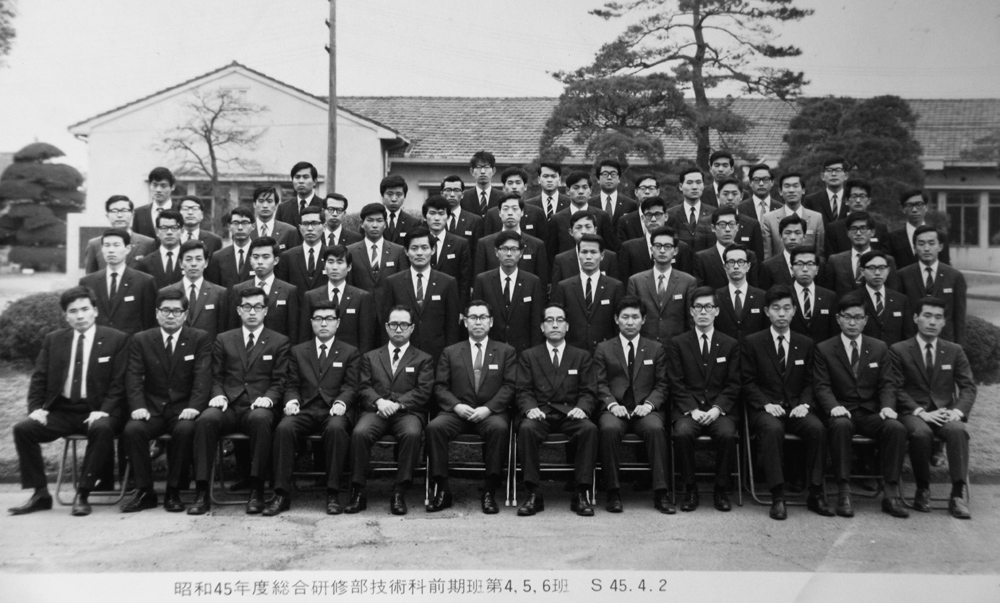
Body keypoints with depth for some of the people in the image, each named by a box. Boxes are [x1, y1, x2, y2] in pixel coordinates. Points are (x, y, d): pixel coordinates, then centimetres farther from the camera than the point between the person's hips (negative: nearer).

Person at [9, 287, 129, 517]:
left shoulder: (117, 339, 1)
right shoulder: (53, 340, 13)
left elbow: (119, 383, -4)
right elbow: (39, 379, 12)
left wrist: (103, 412, -18)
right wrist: (36, 408, -6)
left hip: (96, 413, -4)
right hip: (60, 411, 4)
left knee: (102, 429, -35)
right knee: (22, 429, -19)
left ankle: (82, 495, -21)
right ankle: (40, 494, -7)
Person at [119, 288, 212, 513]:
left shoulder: (201, 339, 5)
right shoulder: (140, 340, 10)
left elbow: (203, 377, -6)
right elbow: (133, 378, 1)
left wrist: (193, 407, -22)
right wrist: (138, 406, -17)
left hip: (183, 409, -2)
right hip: (152, 408, 2)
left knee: (185, 430, -33)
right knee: (132, 430, -28)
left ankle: (173, 492, -16)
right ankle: (145, 491, -12)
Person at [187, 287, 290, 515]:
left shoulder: (279, 342, 13)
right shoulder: (223, 340, 19)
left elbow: (280, 381, 6)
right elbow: (216, 377, 15)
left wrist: (267, 398, -13)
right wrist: (218, 395, -6)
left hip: (258, 407, -2)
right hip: (228, 406, 2)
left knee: (260, 419, -38)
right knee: (205, 420, -32)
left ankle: (256, 491, -28)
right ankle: (202, 493, -26)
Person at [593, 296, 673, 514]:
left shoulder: (656, 349, 16)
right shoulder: (603, 349, 14)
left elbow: (662, 385, 9)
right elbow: (600, 384, 6)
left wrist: (649, 404, -10)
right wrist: (612, 404, -12)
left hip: (646, 409, 1)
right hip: (615, 409, 0)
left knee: (655, 429, -33)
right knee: (609, 429, -34)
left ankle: (660, 493, -26)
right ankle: (614, 493, -24)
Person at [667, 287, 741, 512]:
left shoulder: (731, 345, 12)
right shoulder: (677, 343, 9)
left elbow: (733, 385, 5)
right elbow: (676, 383, 1)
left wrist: (717, 408, -12)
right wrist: (692, 410, -13)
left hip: (720, 409, 1)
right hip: (688, 408, 0)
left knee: (727, 434, -31)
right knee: (682, 433, -31)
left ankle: (721, 490, -10)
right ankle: (690, 490, -13)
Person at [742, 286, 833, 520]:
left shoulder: (806, 344, 13)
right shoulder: (752, 343, 4)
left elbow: (810, 383, 11)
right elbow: (748, 382, 0)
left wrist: (804, 404, -8)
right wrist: (766, 404, -15)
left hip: (797, 407, 3)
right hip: (765, 408, -2)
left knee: (817, 428, -29)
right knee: (772, 428, -35)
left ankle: (815, 494, -17)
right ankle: (777, 496, -29)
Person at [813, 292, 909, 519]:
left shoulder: (879, 348, 14)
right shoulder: (824, 349, 6)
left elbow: (887, 384, 7)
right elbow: (821, 386, -3)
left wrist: (887, 406, -13)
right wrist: (834, 407, -23)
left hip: (872, 414, 3)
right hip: (842, 413, -2)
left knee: (897, 428, -28)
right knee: (841, 426, -36)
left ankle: (891, 494, -19)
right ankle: (843, 493, -31)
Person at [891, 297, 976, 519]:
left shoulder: (955, 351, 15)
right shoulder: (898, 350, 5)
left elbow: (968, 387, 8)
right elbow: (897, 389, -2)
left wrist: (958, 411, -12)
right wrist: (921, 412, -15)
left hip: (945, 413, 2)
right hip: (913, 413, -2)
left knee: (958, 430, -33)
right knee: (920, 432, -36)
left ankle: (957, 495, -30)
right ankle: (922, 490, -17)